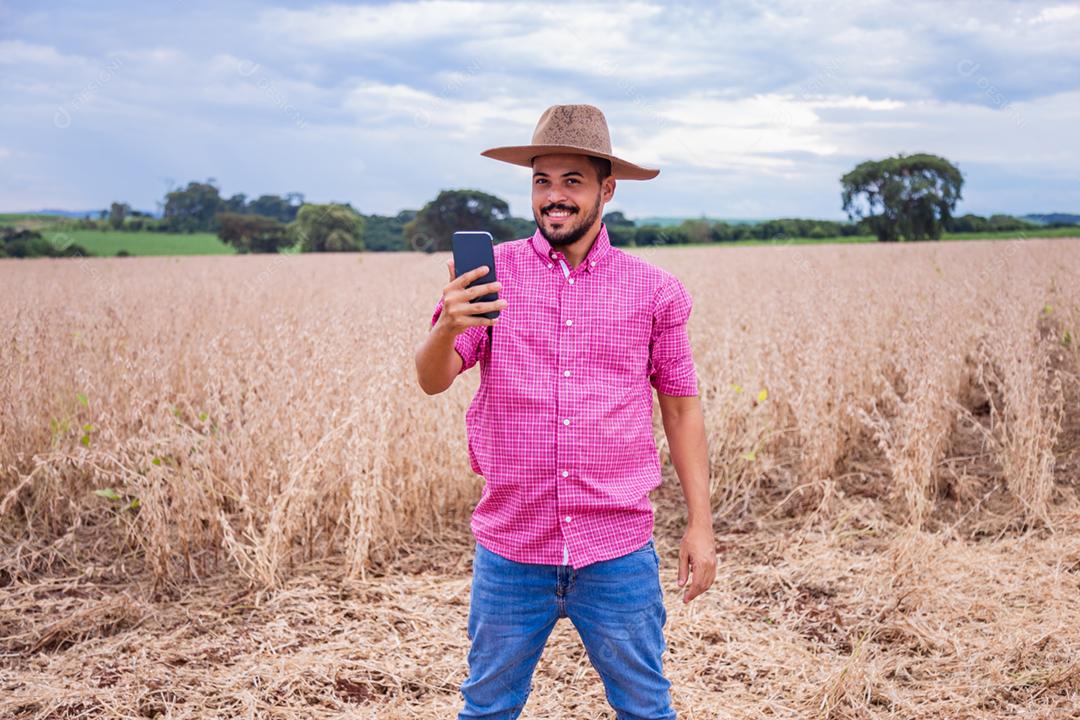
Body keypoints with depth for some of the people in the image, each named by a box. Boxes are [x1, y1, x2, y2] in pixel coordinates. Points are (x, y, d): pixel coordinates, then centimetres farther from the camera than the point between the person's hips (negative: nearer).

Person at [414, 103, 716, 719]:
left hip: (619, 552, 0)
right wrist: (448, 327, -32)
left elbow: (682, 407, 6)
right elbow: (432, 380, -10)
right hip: (511, 548, 0)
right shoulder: (492, 274, -2)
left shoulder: (654, 290, 0)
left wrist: (701, 523, 1)